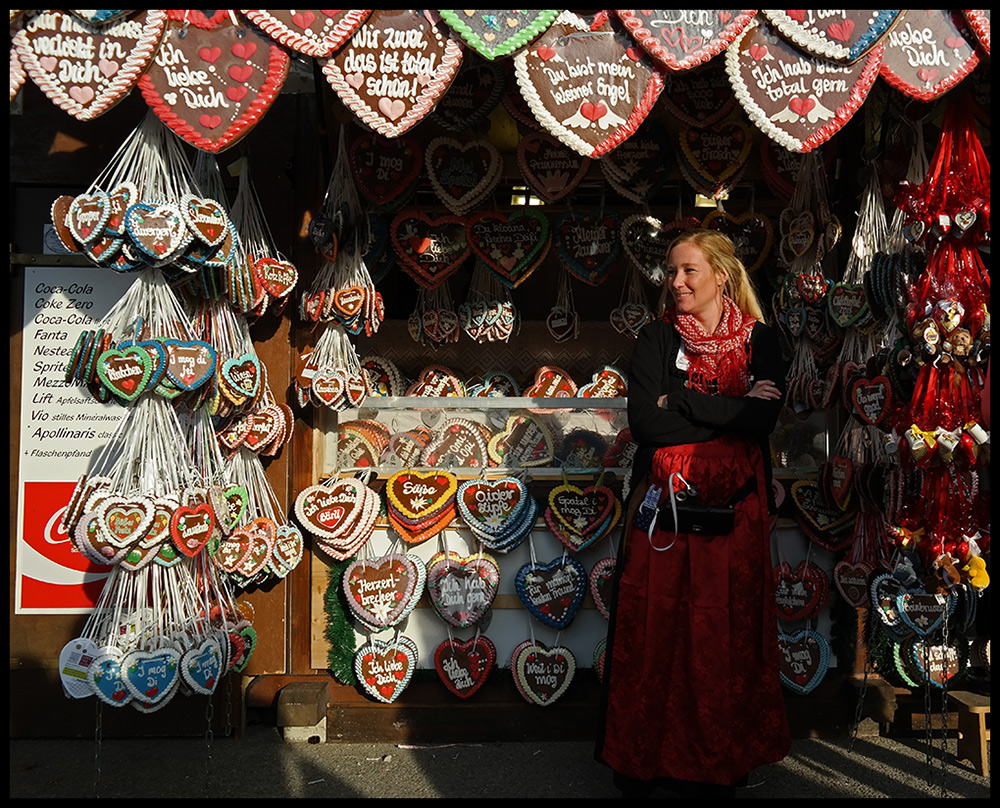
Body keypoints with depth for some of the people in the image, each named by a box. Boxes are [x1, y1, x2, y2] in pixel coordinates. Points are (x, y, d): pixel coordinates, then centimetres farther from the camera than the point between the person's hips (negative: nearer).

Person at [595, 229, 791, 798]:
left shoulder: (761, 343, 5)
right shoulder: (658, 339, 5)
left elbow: (762, 422, -11)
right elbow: (644, 421, -10)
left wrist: (679, 400, -12)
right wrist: (728, 413, -9)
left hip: (733, 510, 0)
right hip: (663, 509, 0)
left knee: (726, 638, 6)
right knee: (653, 634, 3)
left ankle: (720, 764, 24)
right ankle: (643, 762, 19)